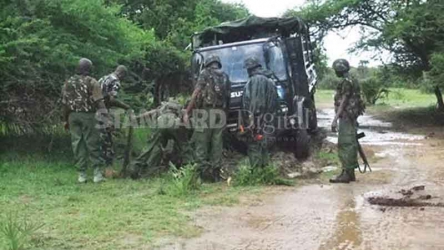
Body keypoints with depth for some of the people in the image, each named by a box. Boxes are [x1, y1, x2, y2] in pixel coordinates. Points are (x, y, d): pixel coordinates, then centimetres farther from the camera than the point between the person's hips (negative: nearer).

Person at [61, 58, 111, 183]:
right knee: (92, 144, 0)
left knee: (77, 145, 7)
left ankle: (82, 174, 9)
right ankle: (97, 174, -1)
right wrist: (104, 117, -12)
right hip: (88, 115, -4)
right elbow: (99, 102, -11)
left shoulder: (68, 83, 10)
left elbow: (64, 103, 13)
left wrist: (66, 120, 20)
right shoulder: (92, 82, -5)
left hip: (73, 116, 4)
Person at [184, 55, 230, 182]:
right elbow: (228, 96, 11)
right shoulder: (225, 76, 17)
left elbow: (196, 93, -7)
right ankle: (215, 173, 10)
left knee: (201, 144, 0)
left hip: (205, 112, -5)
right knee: (217, 144, 8)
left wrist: (187, 112, -6)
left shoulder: (205, 73, 2)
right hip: (220, 113, 5)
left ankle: (204, 171, -5)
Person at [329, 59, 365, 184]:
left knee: (346, 145, -8)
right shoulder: (351, 81, 17)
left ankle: (347, 174, -5)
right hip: (349, 117, 10)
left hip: (346, 117, -10)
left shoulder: (347, 82, -15)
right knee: (348, 144, 13)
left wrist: (335, 119, -22)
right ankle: (349, 172, 18)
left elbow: (343, 102, -20)